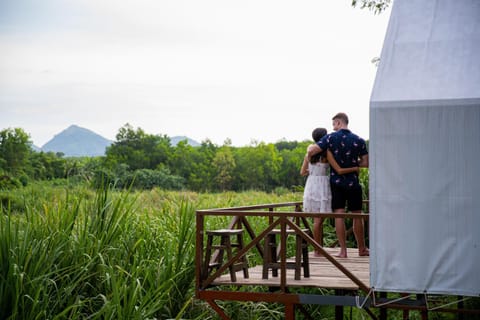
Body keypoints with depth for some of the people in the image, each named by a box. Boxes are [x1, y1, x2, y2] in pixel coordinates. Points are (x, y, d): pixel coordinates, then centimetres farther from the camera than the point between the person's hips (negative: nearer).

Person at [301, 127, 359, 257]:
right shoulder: (327, 153, -10)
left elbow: (302, 172, 10)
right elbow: (339, 170, -13)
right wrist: (355, 168, 1)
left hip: (310, 185, 5)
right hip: (322, 186, -5)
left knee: (318, 219, 11)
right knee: (319, 219, -3)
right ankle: (317, 250, 0)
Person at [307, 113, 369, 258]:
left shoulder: (331, 138, -6)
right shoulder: (359, 141, 0)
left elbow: (312, 151, -12)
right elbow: (366, 163, 2)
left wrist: (310, 147, 11)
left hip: (336, 182, -1)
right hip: (353, 183, 2)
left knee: (339, 215, 0)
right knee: (357, 215, 11)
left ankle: (343, 250, -3)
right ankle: (362, 249, 21)